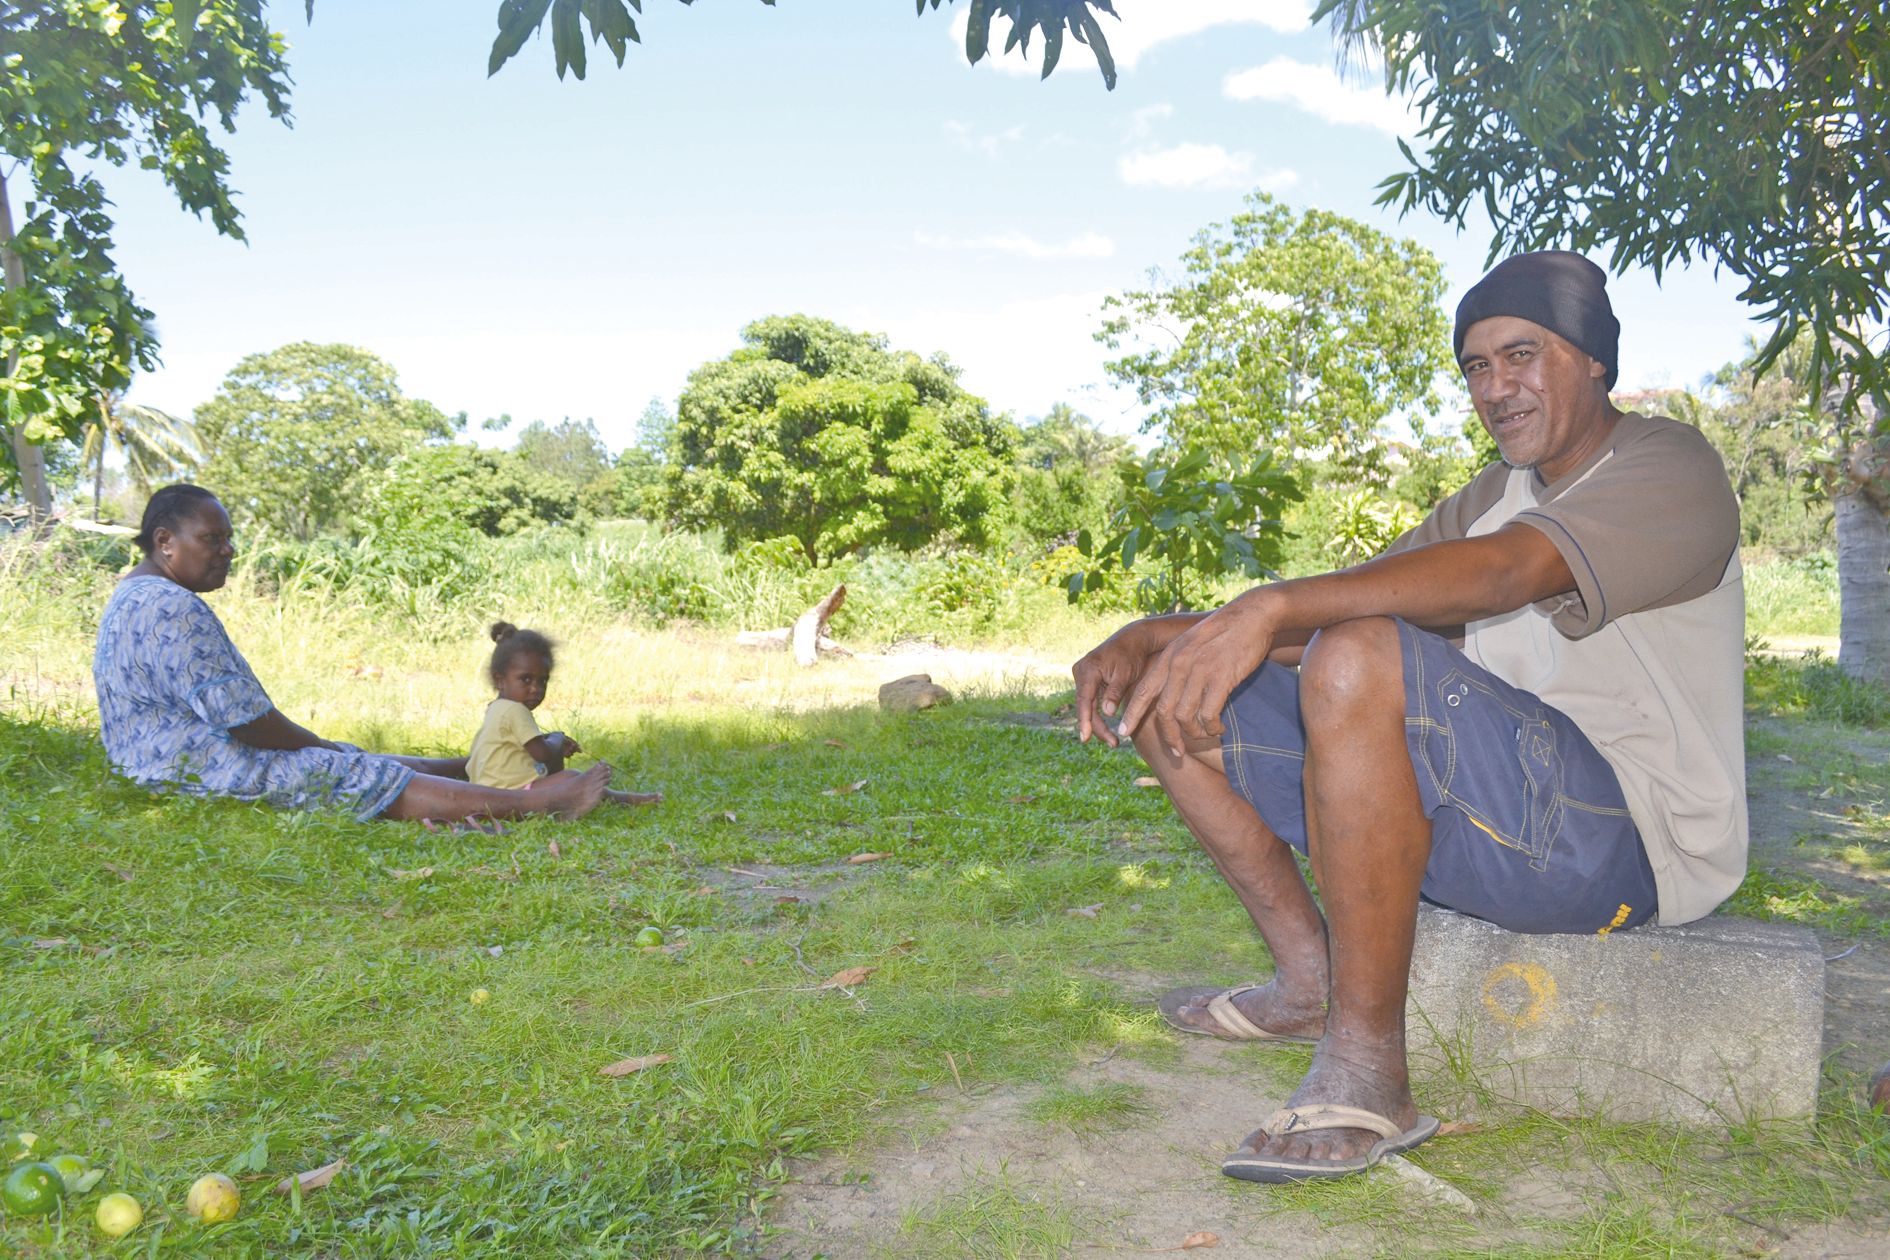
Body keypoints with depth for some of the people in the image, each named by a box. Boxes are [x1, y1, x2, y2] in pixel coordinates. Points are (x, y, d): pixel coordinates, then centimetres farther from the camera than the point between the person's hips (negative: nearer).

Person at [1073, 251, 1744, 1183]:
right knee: (1175, 703, 2)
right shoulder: (1491, 498, 20)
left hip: (1631, 840, -8)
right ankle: (1312, 977, 7)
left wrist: (1272, 606, -39)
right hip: (1486, 816, 8)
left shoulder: (1670, 468, -6)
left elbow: (1504, 570, -27)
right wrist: (1158, 634, -7)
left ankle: (1367, 1072, -29)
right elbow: (1340, 606, 11)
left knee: (1359, 659, -36)